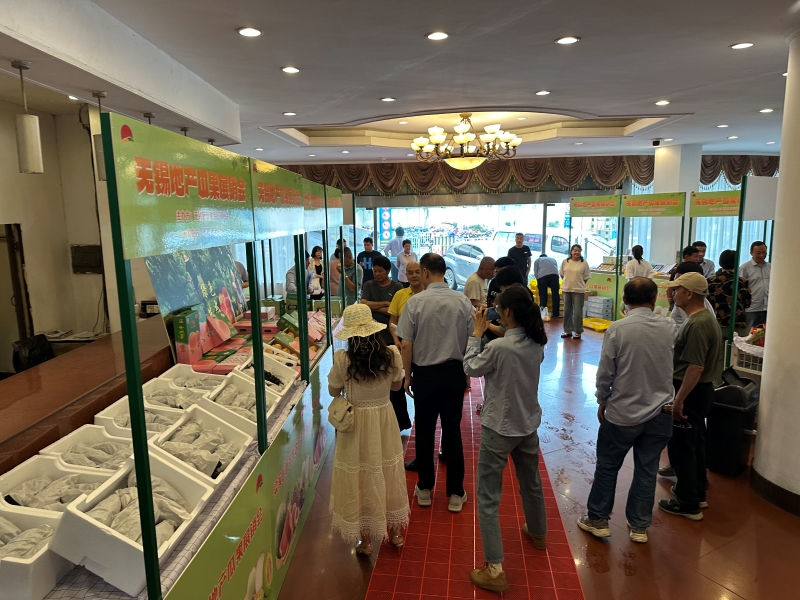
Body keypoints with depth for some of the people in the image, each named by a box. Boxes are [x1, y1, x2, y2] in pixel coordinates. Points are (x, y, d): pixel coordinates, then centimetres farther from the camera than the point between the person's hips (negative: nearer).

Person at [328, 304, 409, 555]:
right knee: (388, 474, 20)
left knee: (360, 479, 14)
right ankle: (394, 533, 38)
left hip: (357, 423, -2)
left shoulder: (342, 359, -20)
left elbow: (333, 391, -4)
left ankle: (365, 541, 29)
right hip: (385, 419, 3)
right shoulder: (391, 356, -13)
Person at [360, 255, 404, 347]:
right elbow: (363, 304, -6)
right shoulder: (368, 285, 9)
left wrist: (373, 307, -8)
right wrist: (386, 303, -9)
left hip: (390, 334, -2)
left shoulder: (397, 287, 0)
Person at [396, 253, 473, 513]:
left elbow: (406, 344, -11)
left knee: (424, 432, 13)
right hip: (454, 373, 2)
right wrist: (467, 373, 12)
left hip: (425, 374, -1)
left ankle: (425, 489, 27)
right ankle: (455, 494, 20)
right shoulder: (463, 301, -5)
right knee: (452, 432, 11)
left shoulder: (415, 302, -12)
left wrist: (407, 376, 2)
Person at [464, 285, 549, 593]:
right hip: (528, 424, 7)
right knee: (531, 481, 29)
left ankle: (494, 570, 8)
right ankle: (538, 533, 53)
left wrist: (476, 333, -3)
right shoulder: (537, 343, -6)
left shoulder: (498, 347, -27)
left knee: (488, 497, 4)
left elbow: (470, 368, -10)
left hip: (499, 429, -7)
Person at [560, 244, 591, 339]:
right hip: (566, 289, 3)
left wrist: (579, 284, -1)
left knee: (577, 312, 0)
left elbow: (586, 277, 0)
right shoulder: (565, 261, 2)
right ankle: (568, 331, 22)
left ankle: (578, 332, 11)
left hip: (578, 290, -3)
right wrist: (568, 282, 10)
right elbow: (561, 274, 12)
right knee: (567, 311, 11)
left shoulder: (584, 263, -5)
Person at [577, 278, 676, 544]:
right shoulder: (669, 328, -6)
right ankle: (639, 526, 27)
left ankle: (597, 520, 25)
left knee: (607, 466, 13)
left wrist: (602, 402, 1)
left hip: (623, 413, -3)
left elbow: (605, 373, -12)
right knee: (646, 470, 15)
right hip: (660, 413, 3)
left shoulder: (617, 329, -16)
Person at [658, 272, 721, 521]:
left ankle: (688, 504, 14)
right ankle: (697, 492, 35)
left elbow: (695, 368, -28)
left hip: (691, 392, -10)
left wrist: (679, 400, -23)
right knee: (695, 443, 21)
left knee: (681, 447, 2)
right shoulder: (705, 318, 8)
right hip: (701, 390, 10)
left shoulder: (697, 325, -24)